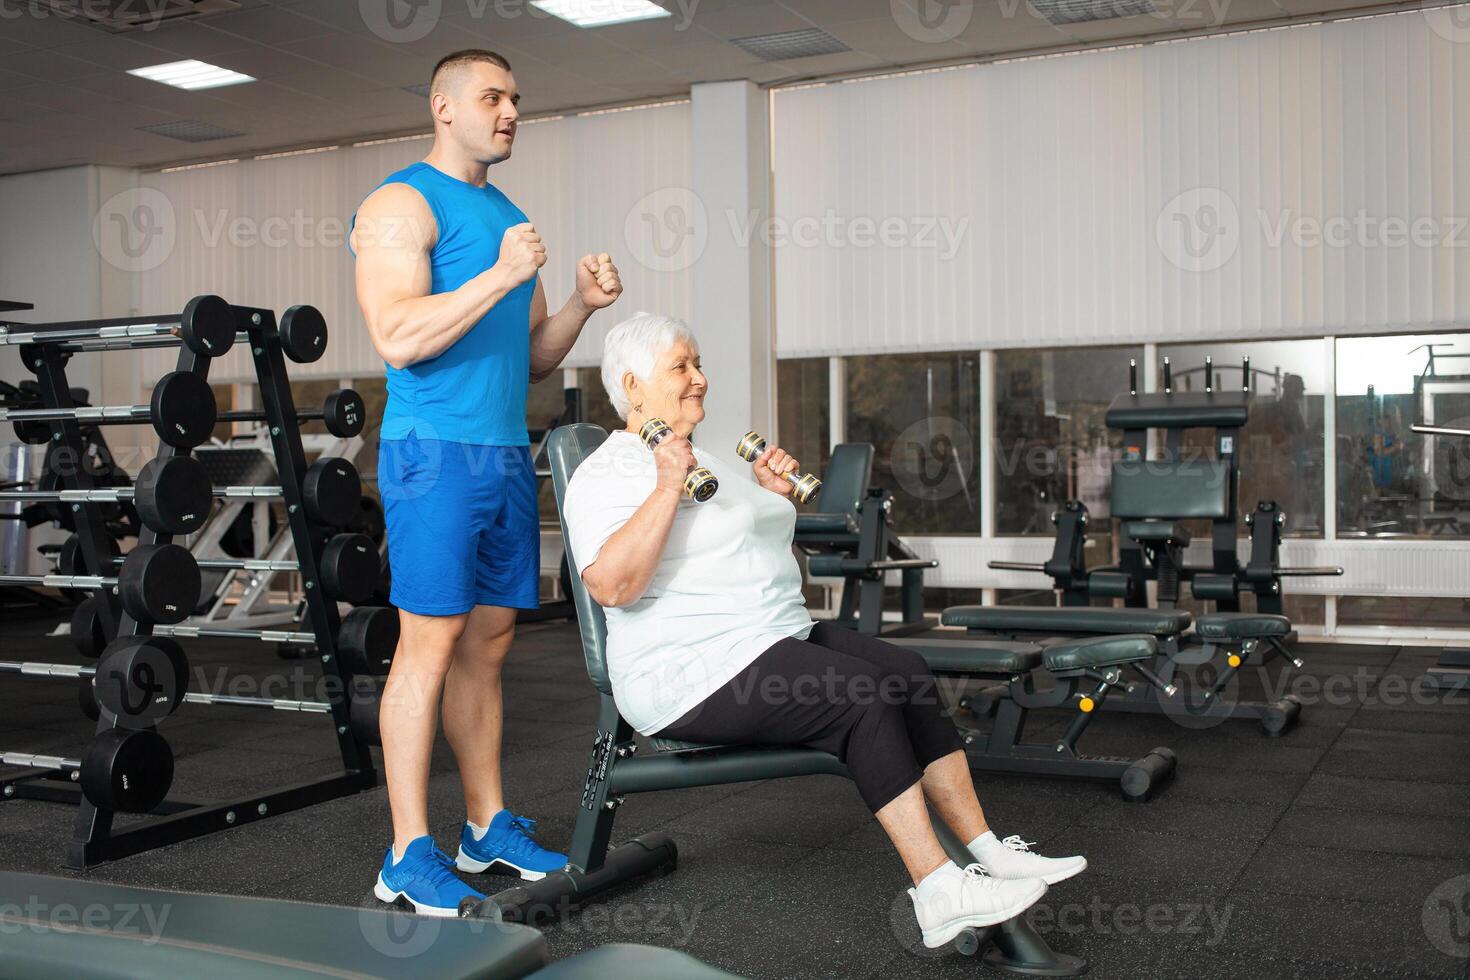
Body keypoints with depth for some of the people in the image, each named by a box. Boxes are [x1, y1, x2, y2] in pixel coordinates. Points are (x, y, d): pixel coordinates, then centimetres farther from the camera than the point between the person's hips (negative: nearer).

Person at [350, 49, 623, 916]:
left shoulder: (511, 217, 21)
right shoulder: (402, 204, -4)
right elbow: (398, 339, -18)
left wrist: (583, 307, 4)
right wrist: (501, 277, -21)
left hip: (507, 454, 8)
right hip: (436, 452, -8)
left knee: (490, 642, 10)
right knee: (433, 644, -7)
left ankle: (489, 826, 20)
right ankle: (410, 856, 0)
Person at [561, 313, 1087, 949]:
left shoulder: (699, 458, 20)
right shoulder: (607, 473, -10)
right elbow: (610, 585, -26)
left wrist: (775, 494, 13)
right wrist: (668, 486, -26)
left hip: (780, 635, 9)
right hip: (695, 671, -9)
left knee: (909, 675, -7)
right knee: (864, 697, -24)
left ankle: (989, 853, -5)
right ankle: (939, 894, -21)